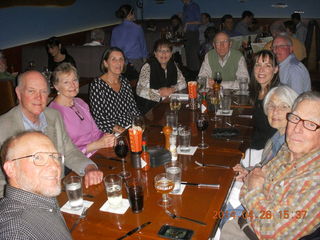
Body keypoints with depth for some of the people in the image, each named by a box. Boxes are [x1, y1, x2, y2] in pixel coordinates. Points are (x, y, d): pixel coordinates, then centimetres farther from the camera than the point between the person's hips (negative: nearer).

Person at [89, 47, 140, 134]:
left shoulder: (125, 81, 11)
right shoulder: (96, 85, -8)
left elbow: (134, 108, 14)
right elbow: (97, 118, -11)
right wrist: (116, 128, -21)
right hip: (111, 136, -6)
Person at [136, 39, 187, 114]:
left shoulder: (172, 65, 7)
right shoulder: (148, 67, -10)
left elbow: (182, 83, 12)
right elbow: (140, 90, -18)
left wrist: (172, 89, -8)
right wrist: (159, 93, -23)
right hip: (149, 107, -6)